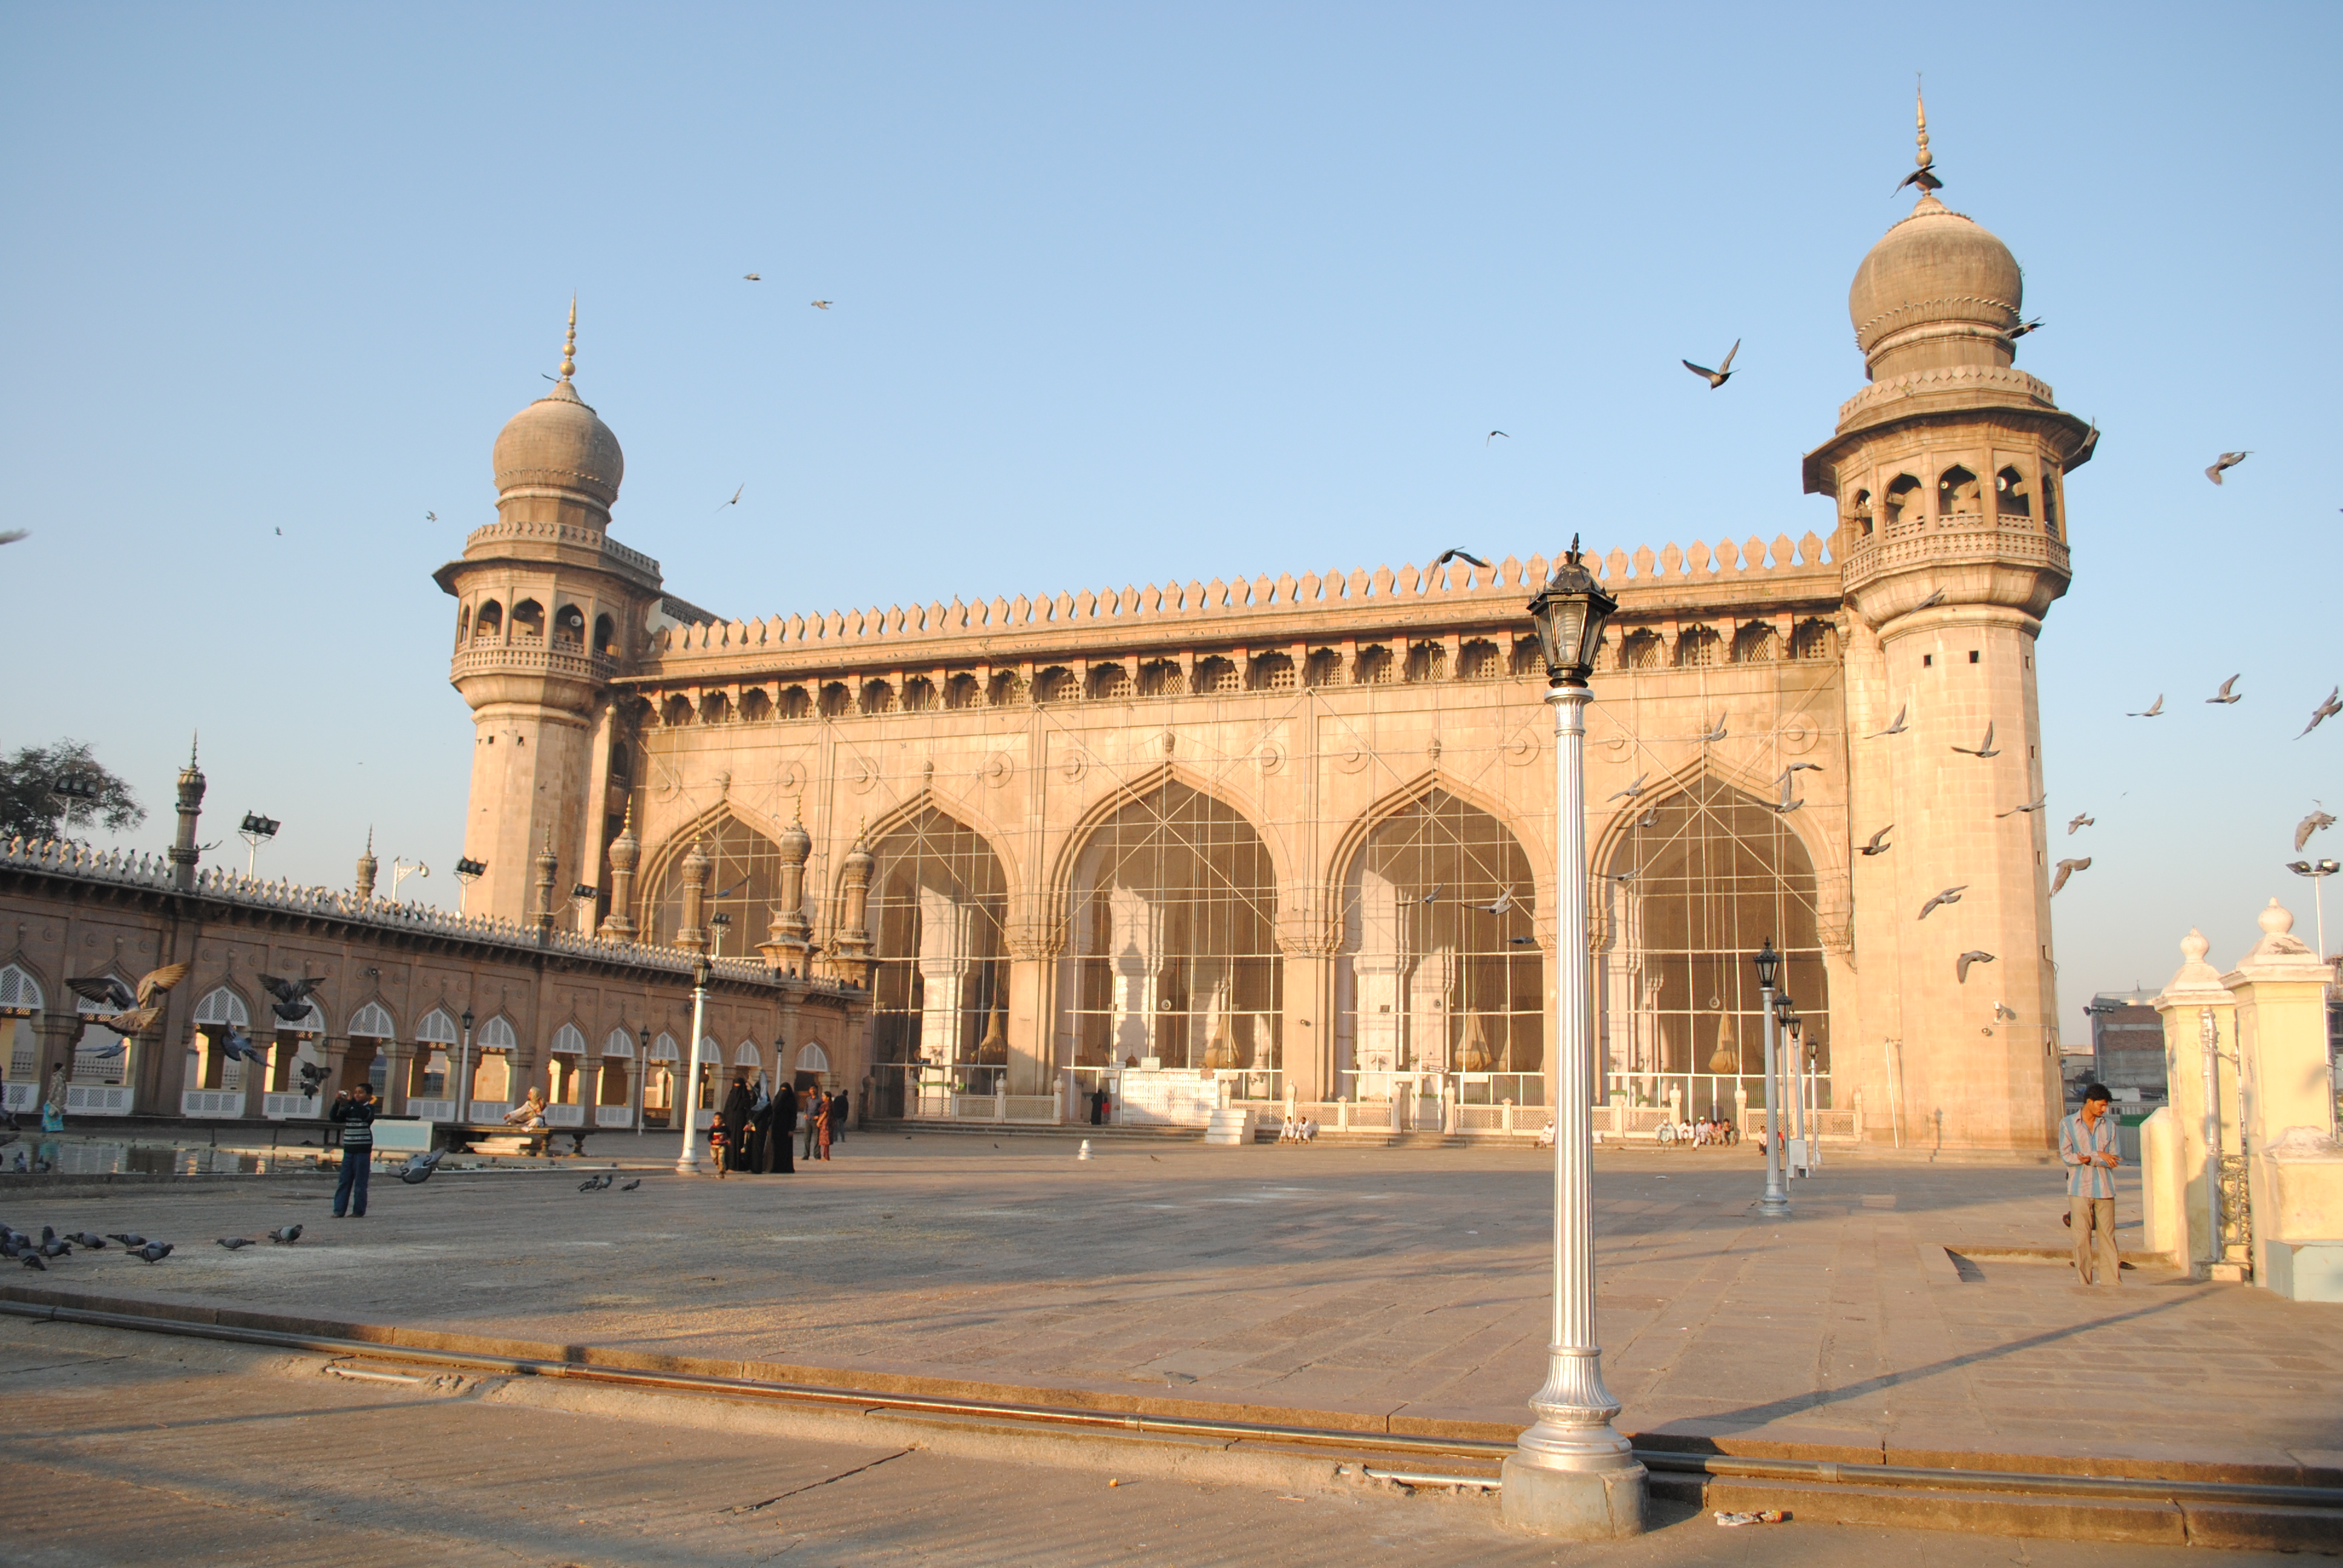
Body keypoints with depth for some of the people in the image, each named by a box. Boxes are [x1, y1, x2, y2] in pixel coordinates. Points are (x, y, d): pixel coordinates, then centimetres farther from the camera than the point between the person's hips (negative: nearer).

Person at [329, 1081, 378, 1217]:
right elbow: (334, 1118, 4)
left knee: (360, 1182, -1)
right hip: (349, 1149, 5)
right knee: (344, 1181, 5)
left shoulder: (370, 1108, -2)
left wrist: (352, 1101, -28)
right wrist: (337, 1103, -11)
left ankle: (359, 1211, 5)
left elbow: (365, 1115, -24)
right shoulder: (349, 1109, 12)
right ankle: (339, 1210, 8)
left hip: (363, 1151, -5)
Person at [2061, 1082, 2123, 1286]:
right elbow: (2066, 1157, -6)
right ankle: (2085, 1283, 5)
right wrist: (2099, 1156, -12)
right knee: (2082, 1237, -1)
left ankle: (2112, 1283, 5)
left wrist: (2089, 1159, -14)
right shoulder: (2067, 1124, 3)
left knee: (2107, 1236, 1)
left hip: (2104, 1189, 2)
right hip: (2079, 1190, -2)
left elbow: (2113, 1159, 3)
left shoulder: (2109, 1125, 8)